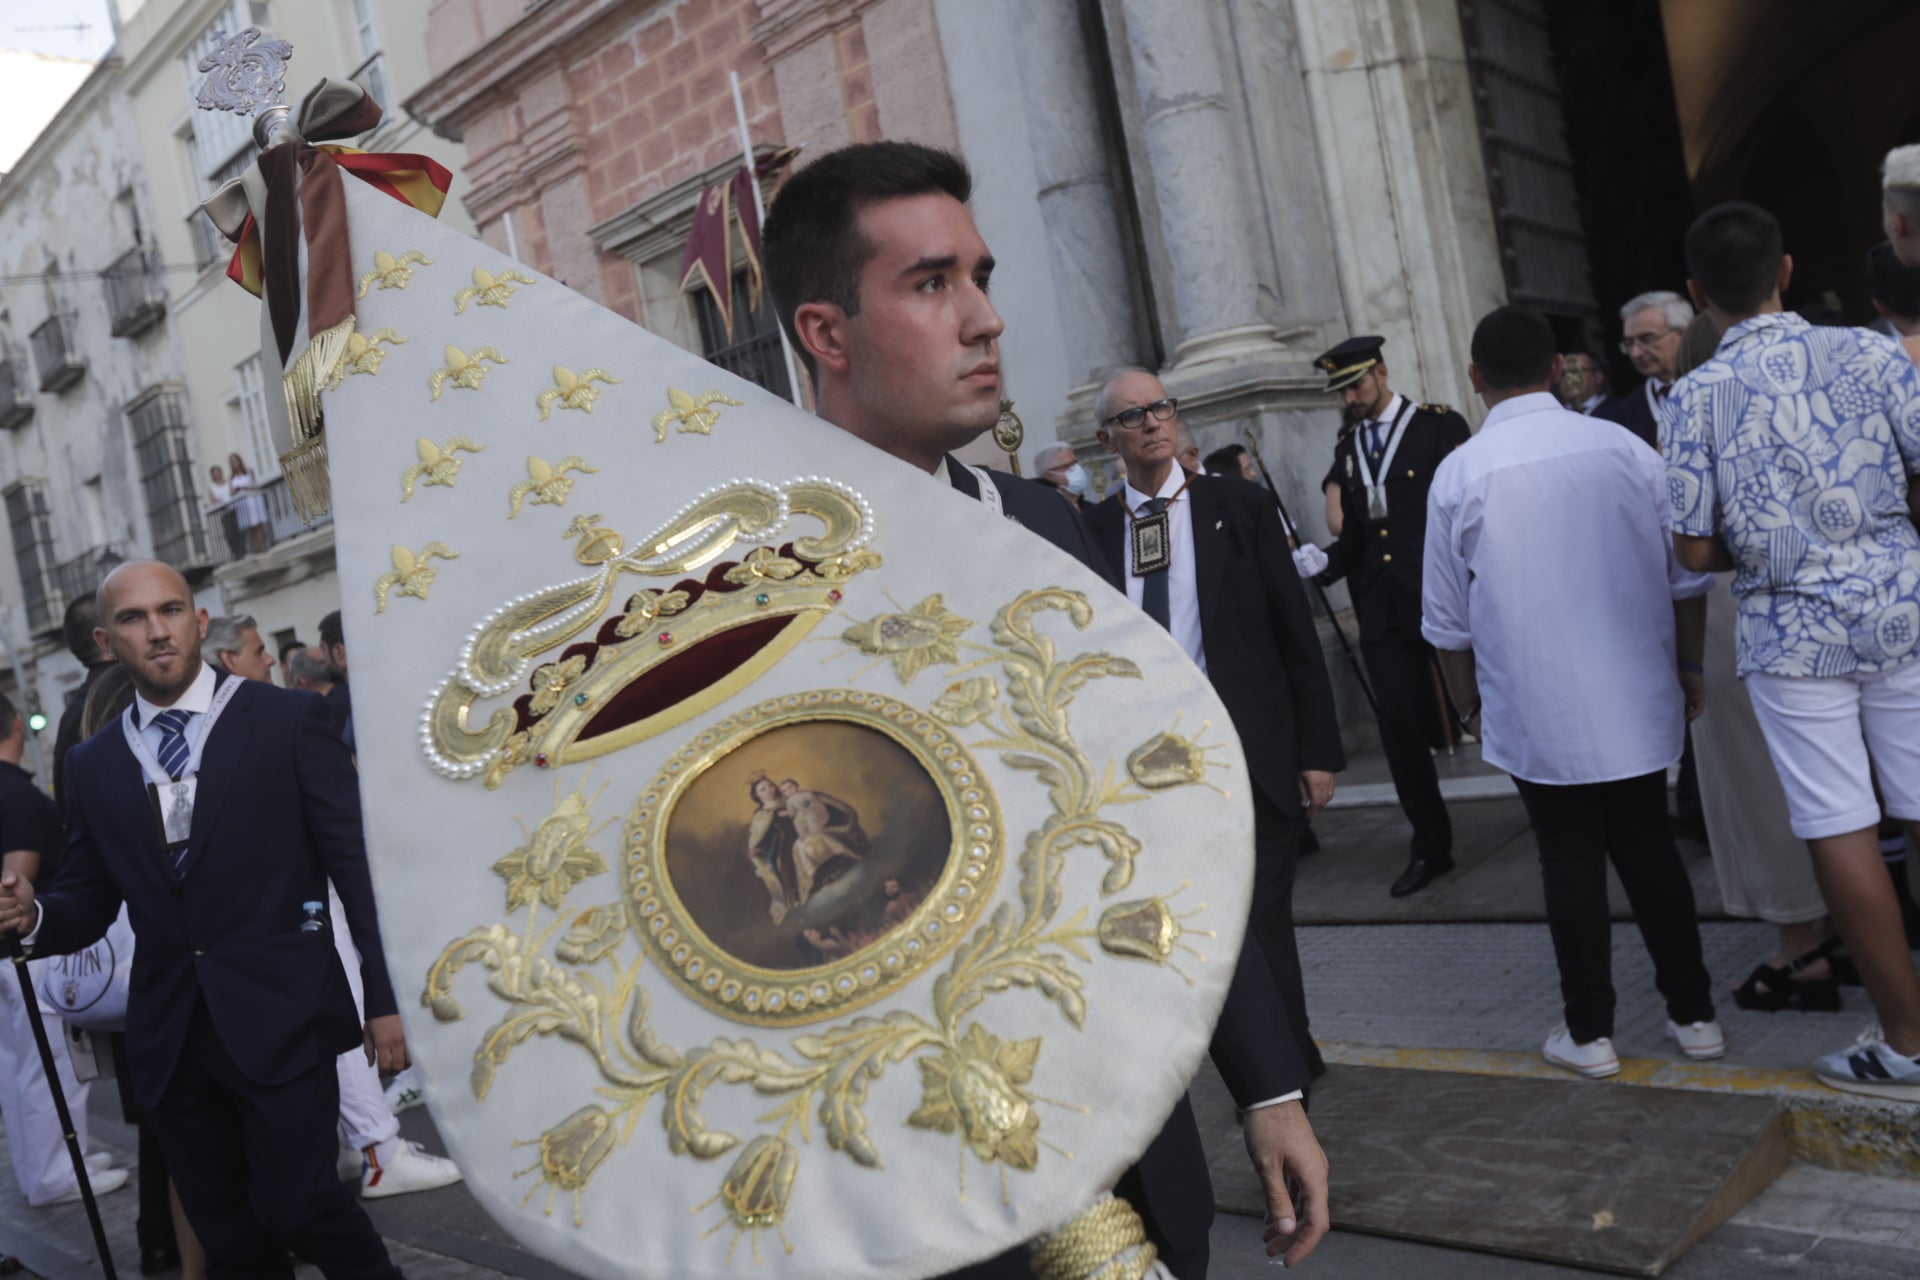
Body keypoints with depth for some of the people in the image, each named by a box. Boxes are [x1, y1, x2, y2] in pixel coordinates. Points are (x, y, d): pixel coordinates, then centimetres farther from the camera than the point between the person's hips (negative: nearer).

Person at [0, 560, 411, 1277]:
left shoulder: (286, 720, -2)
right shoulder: (93, 765, 10)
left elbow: (357, 862, -3)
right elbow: (88, 903, 15)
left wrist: (384, 999, -7)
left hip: (279, 1019, -4)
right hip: (171, 1038, 4)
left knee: (294, 1205, -10)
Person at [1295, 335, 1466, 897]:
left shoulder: (1440, 426, -2)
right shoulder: (1347, 450, 14)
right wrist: (1319, 560, -4)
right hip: (1382, 610, 5)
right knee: (1400, 725, 3)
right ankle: (1430, 845, 16)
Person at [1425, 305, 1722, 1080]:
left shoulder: (1459, 476, -8)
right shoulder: (1625, 449, -3)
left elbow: (1449, 622, -2)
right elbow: (1687, 576, 3)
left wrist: (1468, 701, 12)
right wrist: (1688, 666, 17)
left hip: (1535, 711, -2)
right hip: (1637, 698, 2)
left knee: (1570, 859, 8)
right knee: (1648, 845, 15)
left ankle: (1589, 1033, 17)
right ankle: (1693, 1014, 23)